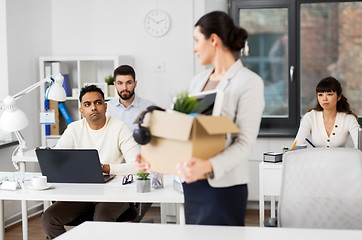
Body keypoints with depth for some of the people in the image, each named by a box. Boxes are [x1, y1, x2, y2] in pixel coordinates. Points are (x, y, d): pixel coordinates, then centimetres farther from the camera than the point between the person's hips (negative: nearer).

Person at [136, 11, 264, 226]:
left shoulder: (249, 82, -9)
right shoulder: (199, 80, 14)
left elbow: (245, 143, -17)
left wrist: (208, 166, -31)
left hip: (223, 186, -7)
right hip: (193, 184, 7)